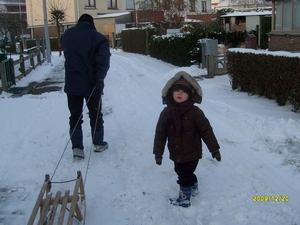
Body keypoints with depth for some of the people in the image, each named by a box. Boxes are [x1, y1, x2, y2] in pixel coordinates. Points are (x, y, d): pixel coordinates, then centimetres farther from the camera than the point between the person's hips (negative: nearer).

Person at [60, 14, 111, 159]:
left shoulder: (67, 35, 6)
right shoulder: (98, 37, -8)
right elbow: (103, 60, -20)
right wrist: (99, 79, -24)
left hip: (72, 84, 3)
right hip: (91, 84, -2)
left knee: (75, 116, 10)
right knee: (95, 115, 13)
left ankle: (77, 147, 6)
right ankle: (98, 144, 23)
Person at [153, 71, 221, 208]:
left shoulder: (195, 112, -16)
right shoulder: (166, 113, -6)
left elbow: (206, 131, -11)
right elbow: (160, 133, 0)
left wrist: (214, 149, -9)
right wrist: (158, 152, 0)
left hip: (192, 153, -5)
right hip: (176, 153, 5)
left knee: (184, 176, 3)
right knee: (181, 172, 22)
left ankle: (184, 198, 24)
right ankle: (193, 188, 48)